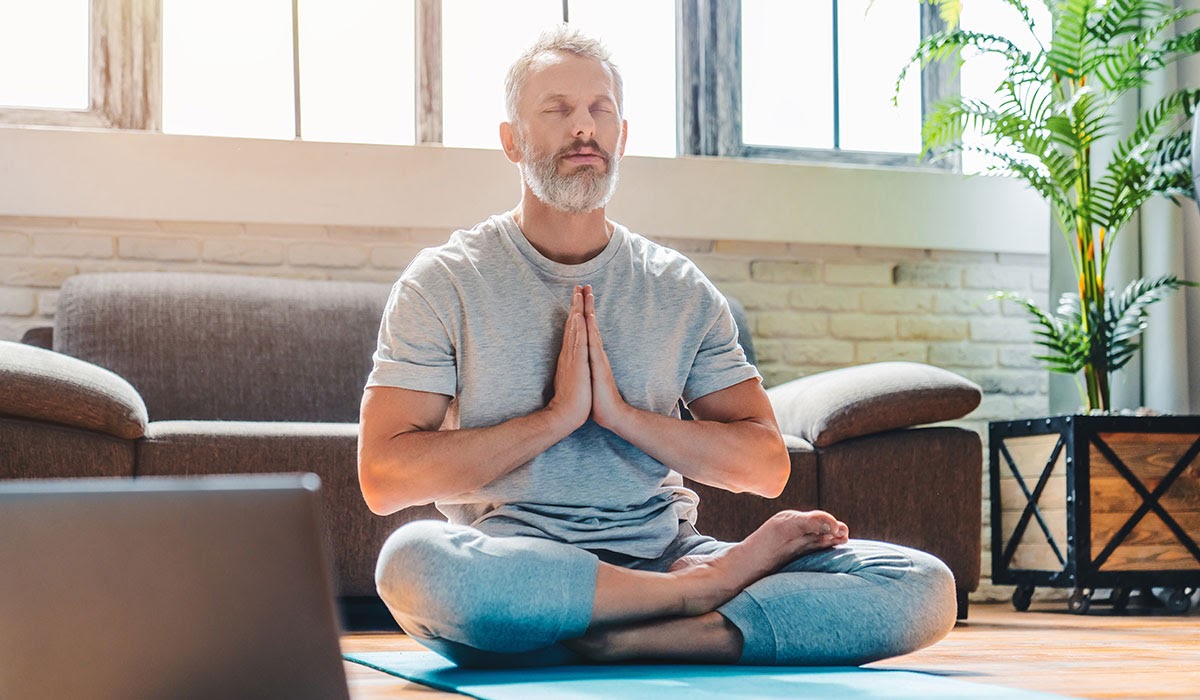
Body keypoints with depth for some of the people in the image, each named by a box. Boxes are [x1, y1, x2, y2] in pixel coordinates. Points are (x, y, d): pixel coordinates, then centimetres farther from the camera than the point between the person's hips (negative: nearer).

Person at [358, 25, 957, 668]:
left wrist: (621, 414, -8)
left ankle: (624, 641, -28)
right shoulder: (443, 282, 4)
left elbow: (767, 467, 6)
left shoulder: (680, 290, 12)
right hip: (513, 575, -2)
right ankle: (706, 584, -21)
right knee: (413, 559, -40)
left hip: (663, 554, 3)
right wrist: (556, 417, -11)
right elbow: (383, 478, -6)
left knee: (923, 586, -17)